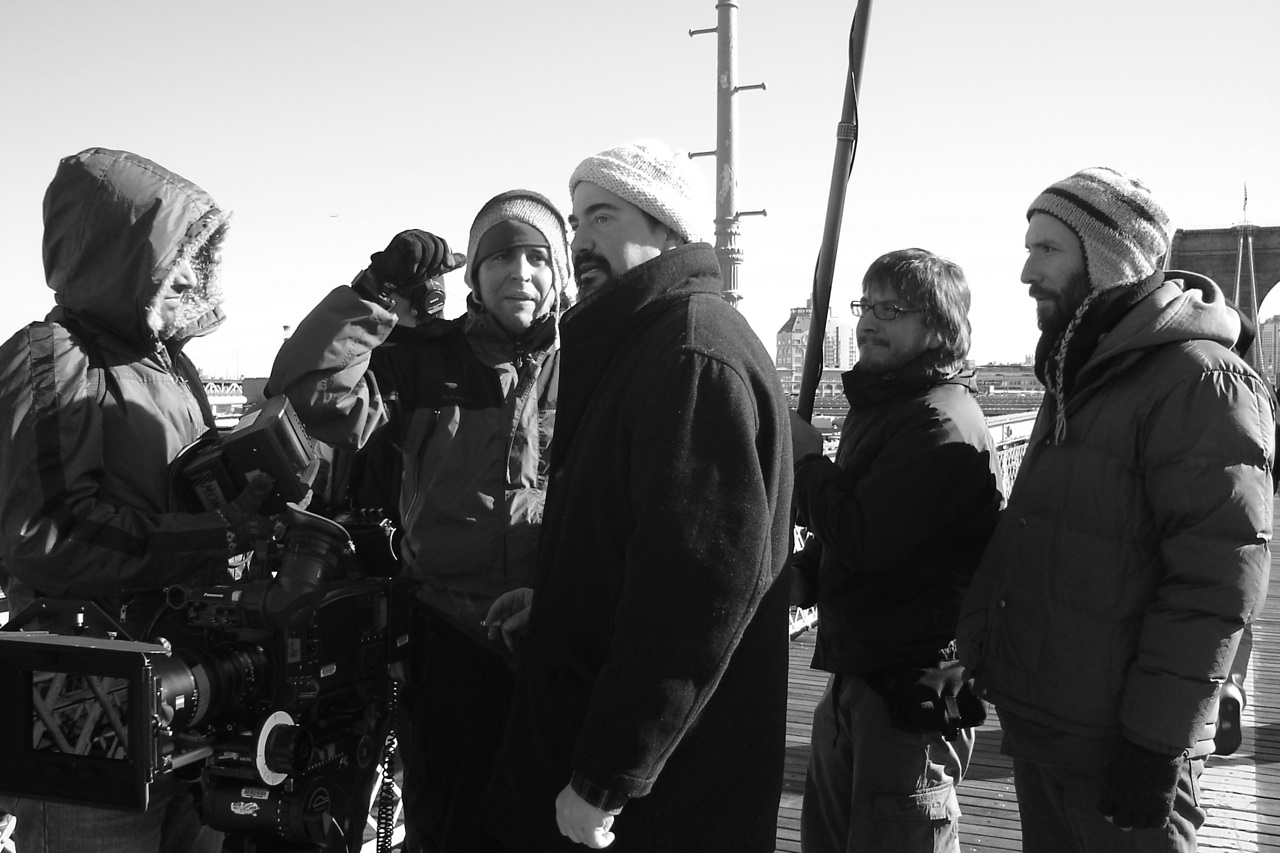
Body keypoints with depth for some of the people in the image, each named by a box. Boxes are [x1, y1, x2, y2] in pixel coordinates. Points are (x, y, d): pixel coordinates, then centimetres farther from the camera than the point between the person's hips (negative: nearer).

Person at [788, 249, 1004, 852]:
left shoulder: (944, 422, -19)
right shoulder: (879, 405, 14)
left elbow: (863, 537, -26)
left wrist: (804, 462, -11)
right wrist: (806, 573, 2)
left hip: (912, 686, -10)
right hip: (857, 671, 10)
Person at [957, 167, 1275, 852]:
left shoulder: (1201, 382, -15)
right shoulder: (1078, 377, 13)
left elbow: (1214, 584, -21)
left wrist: (1156, 749, -21)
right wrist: (980, 655, 15)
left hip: (1113, 749, -8)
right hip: (1039, 730, 8)